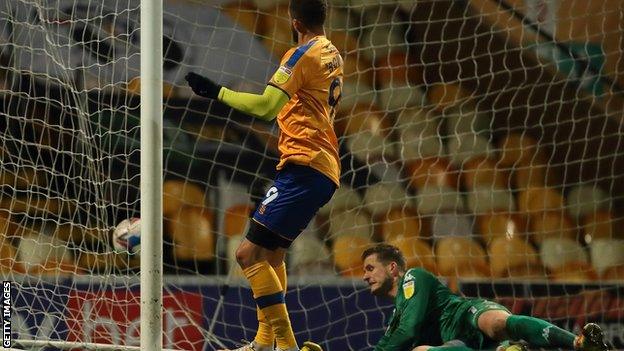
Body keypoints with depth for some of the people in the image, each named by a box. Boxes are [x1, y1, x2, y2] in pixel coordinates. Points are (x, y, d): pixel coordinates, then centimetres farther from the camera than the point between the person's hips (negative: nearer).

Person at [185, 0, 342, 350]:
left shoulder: (303, 55, -9)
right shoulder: (333, 55, 17)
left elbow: (266, 107, -16)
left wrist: (217, 92, -11)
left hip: (304, 166, -10)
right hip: (326, 168, 10)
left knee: (249, 254, -14)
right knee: (272, 252, 23)